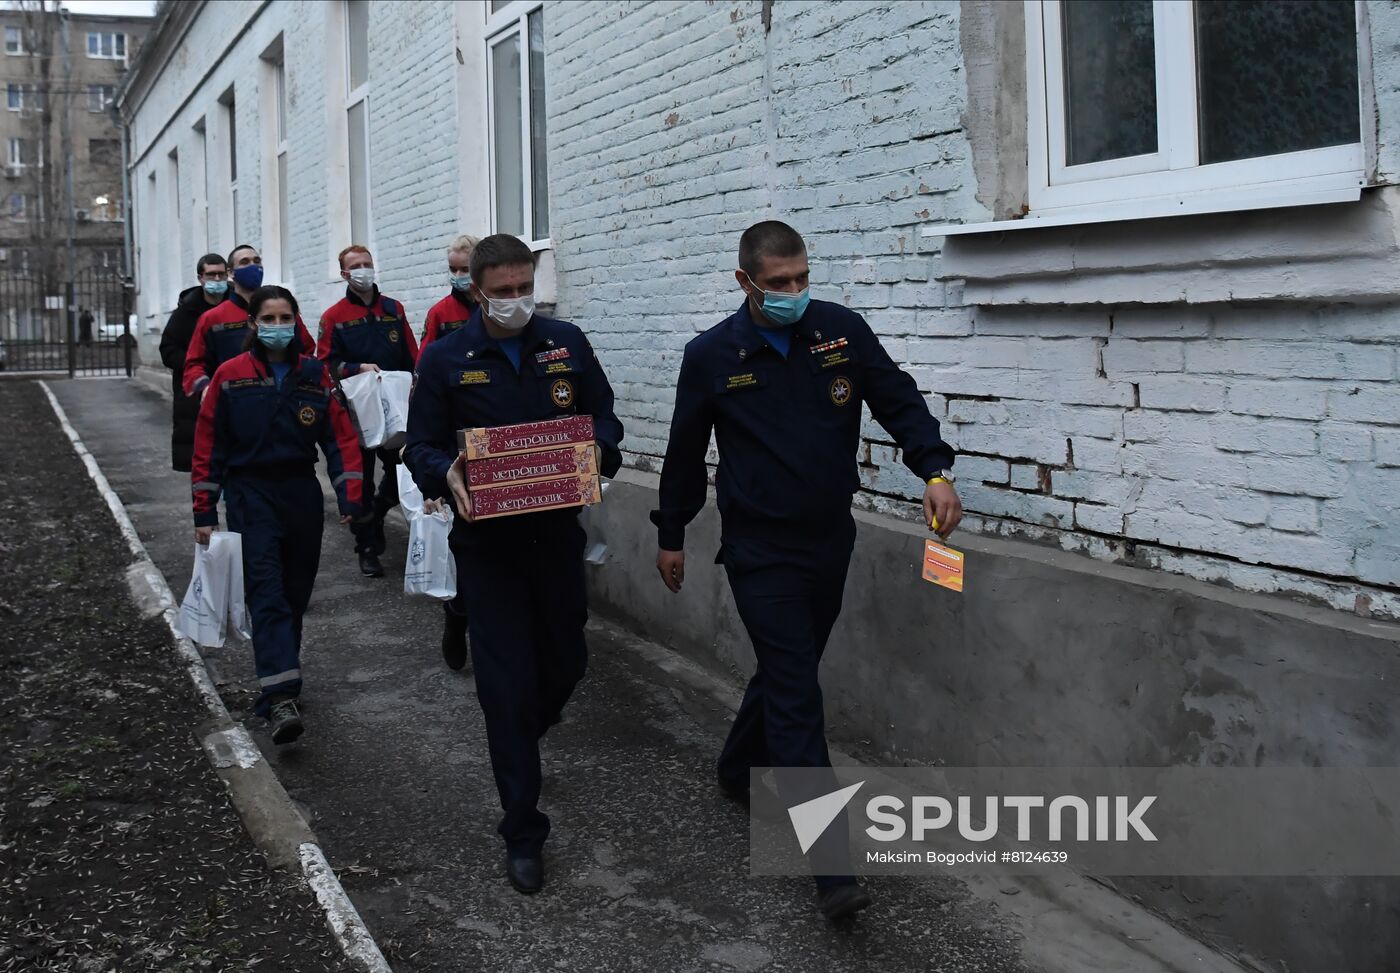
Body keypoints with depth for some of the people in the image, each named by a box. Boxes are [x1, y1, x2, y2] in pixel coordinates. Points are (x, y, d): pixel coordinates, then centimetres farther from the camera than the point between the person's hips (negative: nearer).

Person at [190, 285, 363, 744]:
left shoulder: (316, 375, 2)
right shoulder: (231, 376, -3)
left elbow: (340, 437, 1)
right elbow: (209, 446, 0)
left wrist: (349, 497, -8)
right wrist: (205, 512, -2)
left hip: (302, 494, 3)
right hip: (250, 495, -3)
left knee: (295, 594, 11)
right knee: (267, 592, -14)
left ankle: (276, 684, 28)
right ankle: (282, 698, -22)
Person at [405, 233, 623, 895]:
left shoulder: (566, 344, 3)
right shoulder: (444, 360, -4)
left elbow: (604, 417, 9)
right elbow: (421, 448, -1)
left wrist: (597, 451, -14)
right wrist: (447, 475, -23)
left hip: (558, 535, 3)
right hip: (487, 542, -3)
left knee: (566, 662, 14)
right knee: (507, 683, -2)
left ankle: (518, 745, 48)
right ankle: (523, 834, 9)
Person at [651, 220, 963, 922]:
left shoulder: (843, 331, -2)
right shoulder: (712, 356, -7)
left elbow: (900, 402, 0)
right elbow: (685, 450, 4)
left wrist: (935, 471, -17)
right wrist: (670, 535, 13)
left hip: (830, 541, 4)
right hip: (760, 552, -4)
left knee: (787, 673, 19)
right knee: (796, 697, -9)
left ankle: (739, 771, 46)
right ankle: (833, 869, -10)